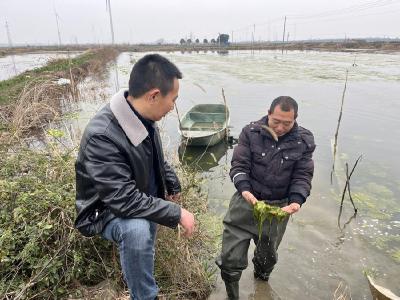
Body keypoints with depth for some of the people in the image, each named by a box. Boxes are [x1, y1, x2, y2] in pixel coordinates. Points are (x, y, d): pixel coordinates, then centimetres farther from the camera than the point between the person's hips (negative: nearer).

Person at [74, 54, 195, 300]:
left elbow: (158, 159, 9)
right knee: (137, 230, -34)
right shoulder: (102, 136, -37)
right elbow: (125, 200, -37)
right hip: (109, 210, -8)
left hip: (143, 200, 8)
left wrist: (173, 186, 9)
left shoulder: (143, 118, -12)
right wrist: (177, 213, -29)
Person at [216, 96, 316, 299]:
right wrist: (245, 190, -27)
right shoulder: (251, 132, -9)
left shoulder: (304, 141, -4)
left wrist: (296, 201, -21)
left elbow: (302, 176, -3)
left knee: (268, 256, 24)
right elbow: (239, 165, -9)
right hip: (246, 201, -1)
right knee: (230, 259, -1)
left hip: (278, 207, 2)